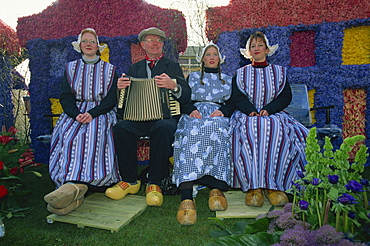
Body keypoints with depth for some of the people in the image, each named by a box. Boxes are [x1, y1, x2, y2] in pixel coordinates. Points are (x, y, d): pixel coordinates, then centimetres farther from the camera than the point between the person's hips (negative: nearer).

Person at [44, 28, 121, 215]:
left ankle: (73, 184, -51)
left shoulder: (109, 69, 14)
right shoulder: (71, 68, 20)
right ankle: (77, 188, -44)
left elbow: (111, 99, 2)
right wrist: (76, 114, -15)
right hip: (75, 113, 3)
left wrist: (92, 114, -17)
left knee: (92, 134, -35)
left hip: (101, 113, -2)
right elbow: (65, 97, 8)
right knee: (69, 134, -31)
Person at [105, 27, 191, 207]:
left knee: (163, 128, -36)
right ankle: (130, 181, -13)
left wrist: (173, 86, -20)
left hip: (165, 116, -2)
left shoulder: (172, 66, 15)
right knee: (121, 127, -28)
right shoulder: (135, 68, 23)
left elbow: (186, 97, 1)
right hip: (139, 117, 3)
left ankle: (154, 183, -22)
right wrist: (120, 87, -7)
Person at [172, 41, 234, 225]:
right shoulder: (192, 77, 28)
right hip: (195, 115, 0)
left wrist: (222, 111, -9)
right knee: (191, 133, -37)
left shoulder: (228, 79, 28)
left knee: (216, 130, -39)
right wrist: (192, 110, -9)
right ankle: (186, 197, -51)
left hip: (219, 116, 1)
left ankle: (216, 189, -43)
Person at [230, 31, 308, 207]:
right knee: (249, 133, -36)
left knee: (277, 131, -35)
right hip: (247, 115, 0)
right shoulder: (241, 73, 18)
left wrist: (268, 110, -13)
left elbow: (286, 96, 7)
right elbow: (237, 98, 4)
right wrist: (251, 111, -17)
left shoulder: (279, 72, 19)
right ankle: (253, 186, -37)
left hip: (274, 114, 1)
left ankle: (273, 186, -32)